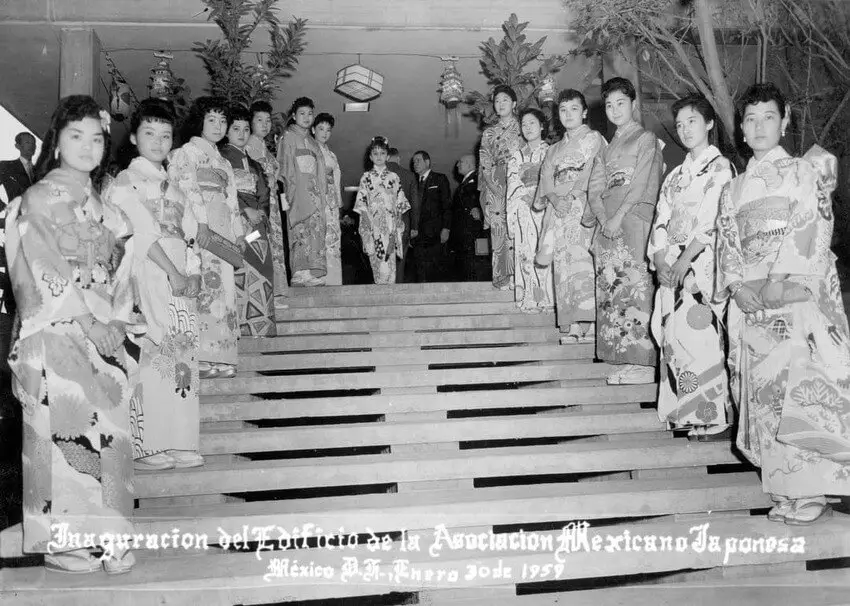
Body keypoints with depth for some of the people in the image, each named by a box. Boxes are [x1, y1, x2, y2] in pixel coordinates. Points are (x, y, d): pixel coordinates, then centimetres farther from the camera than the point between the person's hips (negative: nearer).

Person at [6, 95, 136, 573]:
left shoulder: (103, 206, 17)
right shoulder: (38, 200, -1)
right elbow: (47, 273, -9)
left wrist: (115, 322, 4)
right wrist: (89, 323, -13)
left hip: (106, 340, 5)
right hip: (58, 339, -5)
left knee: (108, 434, 4)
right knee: (63, 430, -5)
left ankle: (107, 536, 12)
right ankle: (62, 541, 5)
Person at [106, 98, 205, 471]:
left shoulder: (171, 187, 22)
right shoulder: (125, 182, 2)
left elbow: (190, 232, 15)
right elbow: (142, 232, -9)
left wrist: (192, 271, -1)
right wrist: (172, 272, -15)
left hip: (181, 280, 6)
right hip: (147, 276, -6)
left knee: (181, 357, 3)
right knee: (150, 355, -9)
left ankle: (178, 443, 8)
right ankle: (144, 447, -3)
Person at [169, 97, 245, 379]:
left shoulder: (223, 162, 29)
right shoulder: (186, 153, 8)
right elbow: (185, 190, -7)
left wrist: (239, 235, 14)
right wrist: (199, 226, -19)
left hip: (223, 233, 7)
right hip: (198, 231, -7)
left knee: (222, 288, -2)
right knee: (203, 286, -15)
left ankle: (218, 356, -2)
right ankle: (198, 358, -16)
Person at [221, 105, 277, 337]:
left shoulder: (254, 163, 25)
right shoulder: (221, 158, 5)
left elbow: (263, 195, 18)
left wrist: (262, 211, -1)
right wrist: (246, 210, -13)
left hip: (258, 220, 6)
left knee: (261, 271, -2)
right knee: (241, 272, -15)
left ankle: (261, 326, -1)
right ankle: (243, 326, -15)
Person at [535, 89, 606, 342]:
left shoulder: (594, 139, 10)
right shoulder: (554, 149, 25)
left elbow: (593, 173, -3)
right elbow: (546, 179, 12)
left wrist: (572, 195, -15)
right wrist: (554, 198, -9)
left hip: (583, 205, -5)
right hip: (558, 209, 5)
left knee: (582, 259, -17)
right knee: (562, 262, -5)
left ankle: (590, 323, -19)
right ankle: (572, 326, -6)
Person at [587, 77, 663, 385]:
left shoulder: (646, 139, 4)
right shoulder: (607, 149, 22)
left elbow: (642, 186, -8)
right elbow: (594, 189, 11)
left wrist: (618, 217, -15)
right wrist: (603, 219, -6)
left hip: (633, 221, -6)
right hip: (607, 224, 6)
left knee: (634, 285, -11)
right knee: (609, 287, 2)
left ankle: (643, 362, -9)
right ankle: (624, 360, 6)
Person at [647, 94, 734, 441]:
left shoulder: (720, 167, -2)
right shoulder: (677, 174, 19)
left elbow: (712, 220, -13)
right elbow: (662, 218, 12)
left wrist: (686, 259, -18)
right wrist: (659, 256, -3)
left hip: (701, 262, -6)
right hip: (671, 265, 7)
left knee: (698, 337, -10)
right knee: (672, 336, 4)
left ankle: (714, 419, -1)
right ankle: (683, 413, 13)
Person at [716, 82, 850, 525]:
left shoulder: (806, 172, 5)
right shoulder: (734, 189, 18)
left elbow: (813, 233, -6)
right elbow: (727, 243, 11)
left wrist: (781, 283, -17)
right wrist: (737, 286, -7)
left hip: (797, 299, -4)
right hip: (750, 303, 4)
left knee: (801, 388, -9)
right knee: (763, 393, 3)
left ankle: (810, 492, 0)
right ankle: (784, 491, 12)